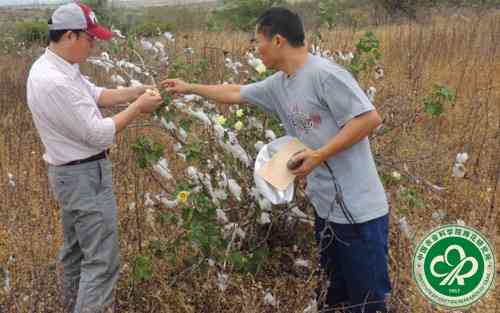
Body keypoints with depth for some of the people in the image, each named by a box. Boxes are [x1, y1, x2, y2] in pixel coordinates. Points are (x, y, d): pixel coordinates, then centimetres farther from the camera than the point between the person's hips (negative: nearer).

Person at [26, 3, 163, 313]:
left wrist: (138, 91, 2)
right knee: (103, 260, -6)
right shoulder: (55, 82, -28)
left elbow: (96, 95, 14)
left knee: (76, 249, 24)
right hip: (85, 176, -11)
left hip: (72, 172, 11)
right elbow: (99, 134, -25)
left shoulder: (54, 66, 4)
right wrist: (138, 107, -14)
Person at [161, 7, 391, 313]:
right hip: (326, 208, 9)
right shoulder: (278, 84, 10)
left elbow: (370, 118, -20)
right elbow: (236, 93, 25)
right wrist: (188, 88, 29)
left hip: (358, 211, -9)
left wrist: (319, 155, -22)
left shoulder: (324, 74, -17)